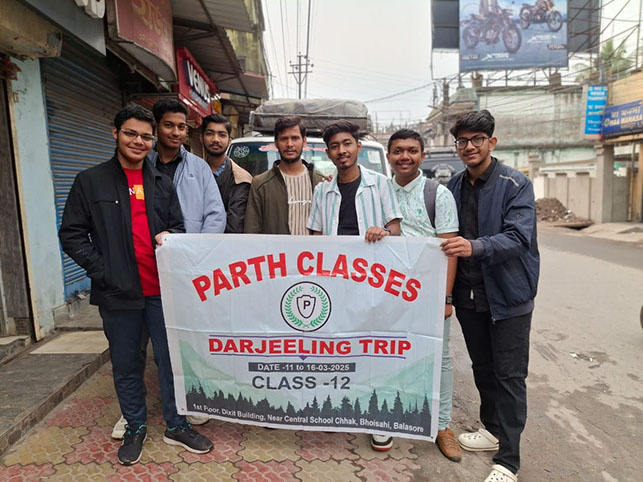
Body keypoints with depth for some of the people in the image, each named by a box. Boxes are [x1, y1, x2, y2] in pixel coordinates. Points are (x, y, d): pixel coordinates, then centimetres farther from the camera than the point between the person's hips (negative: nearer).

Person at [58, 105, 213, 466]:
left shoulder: (163, 184, 11)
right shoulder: (91, 181, 3)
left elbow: (179, 227, 17)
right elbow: (72, 235, 1)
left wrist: (169, 236, -7)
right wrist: (102, 270, -10)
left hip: (162, 290, 2)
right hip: (118, 293, -2)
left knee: (171, 360, 9)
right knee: (126, 365, 12)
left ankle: (177, 426, 27)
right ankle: (135, 428, 32)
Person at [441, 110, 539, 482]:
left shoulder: (516, 184, -11)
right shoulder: (454, 187, 6)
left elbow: (519, 236, -22)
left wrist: (475, 247, -38)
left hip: (509, 296, -5)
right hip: (469, 295, 6)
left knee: (510, 377, 3)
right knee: (482, 368, 19)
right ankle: (493, 429, 40)